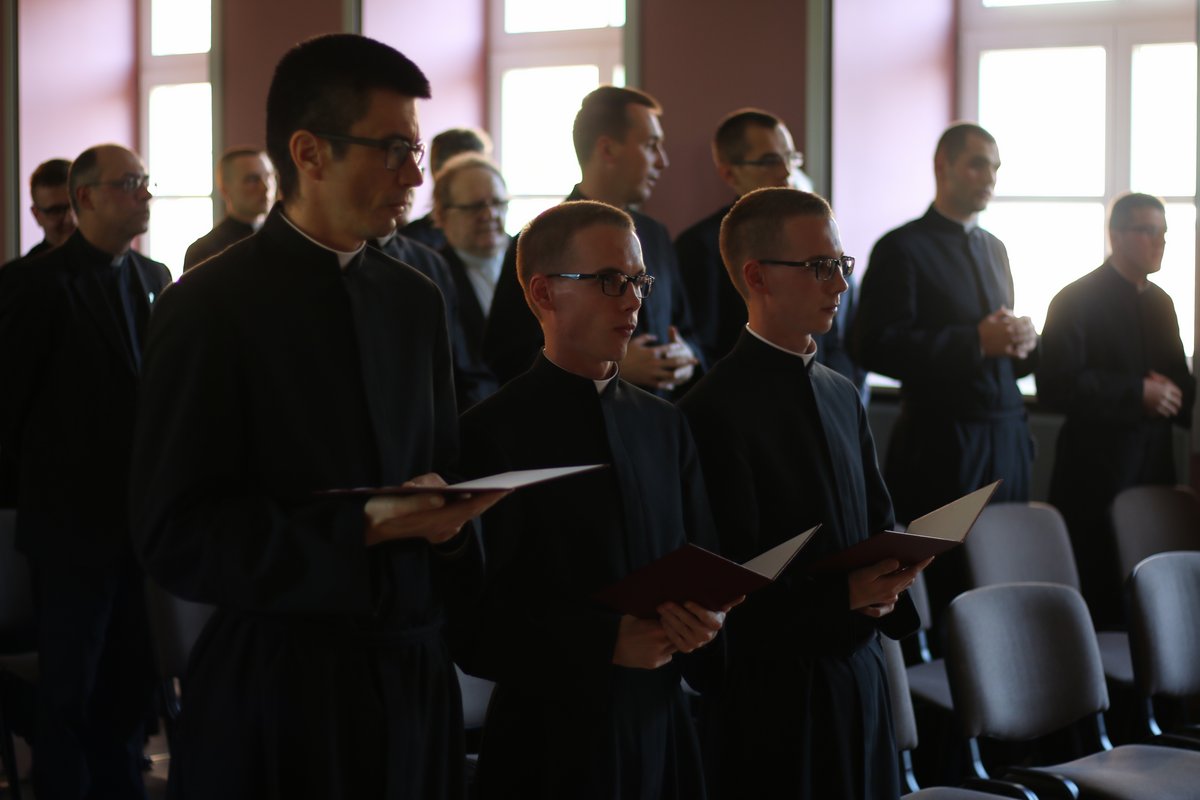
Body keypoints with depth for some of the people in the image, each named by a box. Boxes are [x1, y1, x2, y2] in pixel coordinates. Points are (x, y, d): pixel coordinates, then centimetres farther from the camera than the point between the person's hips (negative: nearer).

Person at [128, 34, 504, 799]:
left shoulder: (418, 299, 9)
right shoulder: (211, 306, -9)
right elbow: (176, 536, -13)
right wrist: (360, 529, -22)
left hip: (418, 676, 5)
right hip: (282, 685, -5)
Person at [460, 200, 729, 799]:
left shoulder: (663, 423, 10)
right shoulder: (490, 433, -10)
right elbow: (473, 619, -14)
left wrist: (707, 615, -9)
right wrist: (605, 642, -20)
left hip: (663, 728, 6)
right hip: (551, 744, -5)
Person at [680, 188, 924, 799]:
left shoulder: (843, 396, 12)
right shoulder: (715, 412, -14)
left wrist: (885, 585, -1)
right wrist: (844, 596, -24)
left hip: (859, 677, 7)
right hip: (776, 695, -7)